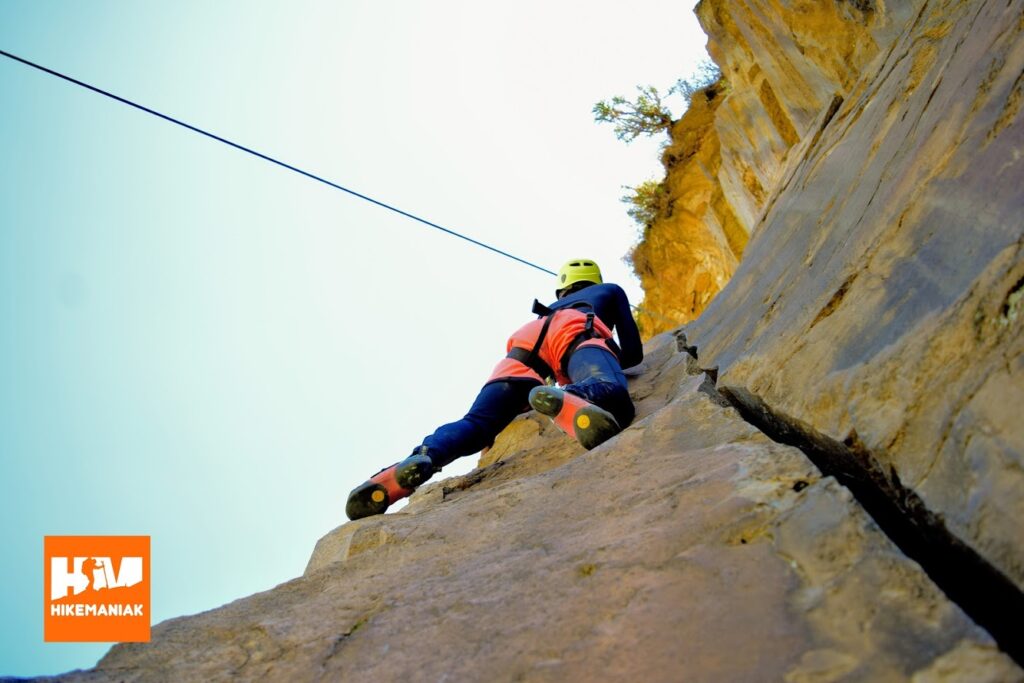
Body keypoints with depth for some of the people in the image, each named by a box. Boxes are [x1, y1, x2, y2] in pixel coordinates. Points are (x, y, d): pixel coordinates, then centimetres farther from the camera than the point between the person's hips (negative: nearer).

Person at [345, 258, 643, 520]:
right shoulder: (611, 290, 42)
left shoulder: (552, 307, 49)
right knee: (611, 397, -31)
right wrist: (612, 362, 55)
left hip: (526, 340, 4)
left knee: (476, 425, -11)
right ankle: (565, 400, -67)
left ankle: (422, 458, -43)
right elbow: (634, 353, 36)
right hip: (577, 333, -3)